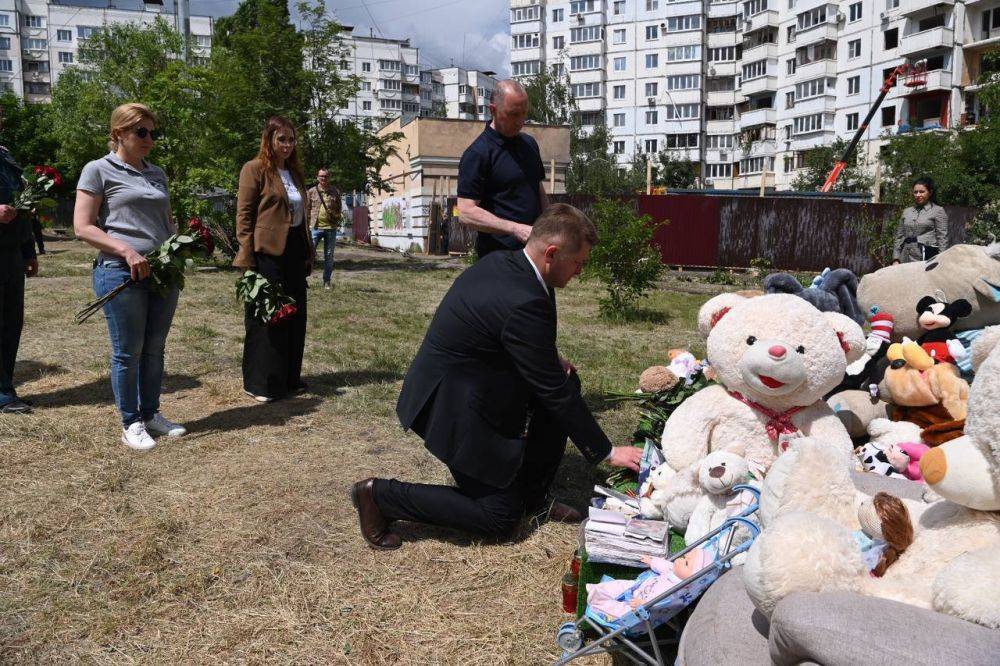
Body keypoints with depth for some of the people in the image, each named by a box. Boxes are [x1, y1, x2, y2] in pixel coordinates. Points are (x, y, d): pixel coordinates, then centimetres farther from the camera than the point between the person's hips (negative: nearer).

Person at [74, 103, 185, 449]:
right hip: (120, 273, -5)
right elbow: (83, 227, -6)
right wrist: (126, 249, -19)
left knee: (155, 348, 12)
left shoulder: (157, 173, 16)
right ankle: (131, 423, 15)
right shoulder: (98, 170, -1)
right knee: (128, 352, 2)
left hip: (163, 273, 6)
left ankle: (151, 413, 26)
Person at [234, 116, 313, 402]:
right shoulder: (255, 169, -5)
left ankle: (289, 377, 24)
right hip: (268, 253, -7)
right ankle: (260, 384, 9)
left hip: (294, 251, 7)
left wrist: (308, 253, 17)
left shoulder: (295, 172, 17)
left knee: (294, 315, 12)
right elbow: (243, 215, -9)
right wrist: (246, 258, -16)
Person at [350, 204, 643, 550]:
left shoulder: (500, 262, -1)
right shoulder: (523, 302, -29)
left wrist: (550, 359, 1)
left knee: (567, 380, 7)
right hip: (453, 407, -10)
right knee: (500, 518, 3)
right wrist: (606, 452, -12)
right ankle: (380, 495, 4)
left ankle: (532, 494, 17)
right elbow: (554, 393, -22)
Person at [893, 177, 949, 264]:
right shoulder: (906, 212, 17)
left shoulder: (938, 211, 4)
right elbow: (899, 236, 17)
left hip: (927, 258, -4)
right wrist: (896, 259, 9)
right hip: (906, 259, 4)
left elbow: (942, 238, -1)